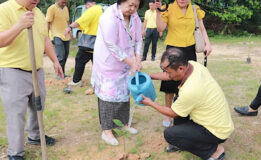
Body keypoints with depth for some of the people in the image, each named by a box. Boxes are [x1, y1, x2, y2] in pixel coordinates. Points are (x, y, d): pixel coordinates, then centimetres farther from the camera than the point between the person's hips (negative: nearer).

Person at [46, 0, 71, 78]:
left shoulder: (66, 8, 13)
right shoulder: (52, 9, -8)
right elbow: (48, 23, -9)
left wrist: (70, 32, 20)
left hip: (66, 36, 7)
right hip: (57, 36, -7)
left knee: (65, 55, 10)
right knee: (60, 56, -11)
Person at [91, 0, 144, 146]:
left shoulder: (135, 17, -1)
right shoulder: (110, 17, -24)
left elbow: (138, 40, 5)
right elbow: (112, 46, -25)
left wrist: (138, 59, -10)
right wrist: (131, 62, -22)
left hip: (125, 63, 7)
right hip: (108, 64, -7)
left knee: (124, 93, 15)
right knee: (109, 95, -3)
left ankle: (124, 123, 32)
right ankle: (107, 131, 9)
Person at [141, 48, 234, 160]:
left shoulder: (189, 91, -33)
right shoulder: (193, 64, -11)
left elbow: (172, 113, -12)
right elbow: (169, 76, 12)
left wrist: (151, 103, 1)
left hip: (218, 131, -9)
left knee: (169, 134, -10)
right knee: (178, 100, 14)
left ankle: (214, 150, -1)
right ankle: (180, 142, 22)